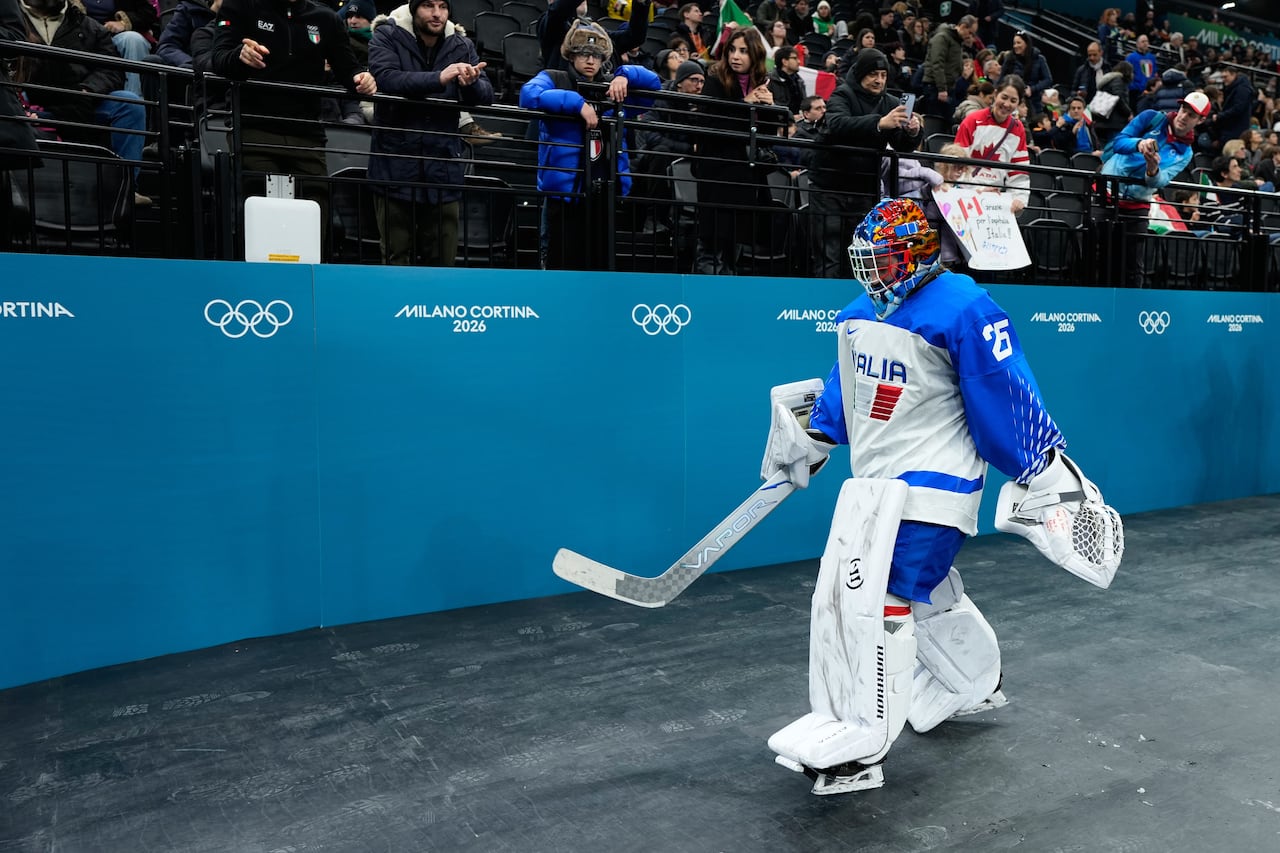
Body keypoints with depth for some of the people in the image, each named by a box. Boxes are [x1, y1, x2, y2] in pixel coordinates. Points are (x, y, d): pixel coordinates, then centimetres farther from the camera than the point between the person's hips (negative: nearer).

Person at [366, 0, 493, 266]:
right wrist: (438, 78, -30)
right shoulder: (387, 36, -1)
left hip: (443, 167, 3)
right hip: (395, 164, -3)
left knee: (443, 260, 7)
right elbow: (385, 78, -20)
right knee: (396, 258, 1)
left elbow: (487, 95, 0)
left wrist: (471, 84, -23)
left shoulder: (461, 46, 10)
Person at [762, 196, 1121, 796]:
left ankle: (860, 748, -3)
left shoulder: (964, 312, -17)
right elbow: (843, 389, 22)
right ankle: (974, 685, 43)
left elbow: (1007, 405, -16)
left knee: (876, 595, -12)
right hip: (875, 481, 8)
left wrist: (1050, 482, -11)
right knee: (926, 591, 18)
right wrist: (809, 442, 27)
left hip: (929, 482, -8)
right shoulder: (857, 316, 8)